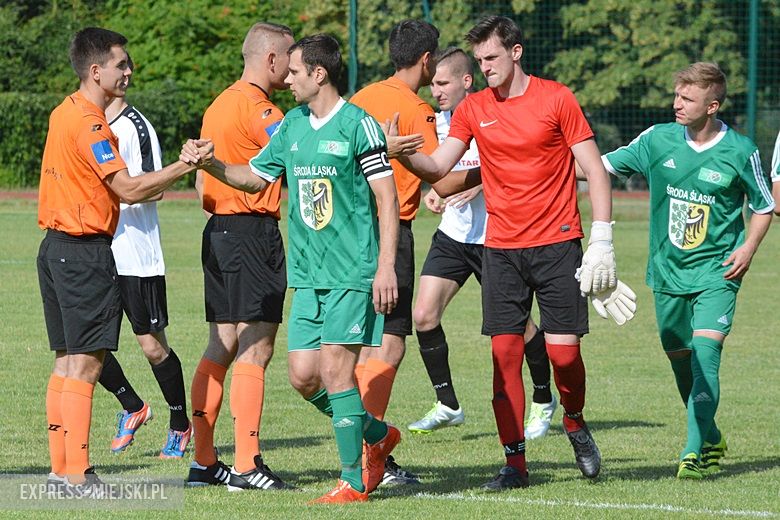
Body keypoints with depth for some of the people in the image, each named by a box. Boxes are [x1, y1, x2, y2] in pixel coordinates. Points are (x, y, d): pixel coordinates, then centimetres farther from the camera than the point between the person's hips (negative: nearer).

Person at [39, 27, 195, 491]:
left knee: (67, 362, 13)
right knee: (85, 364, -9)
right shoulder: (90, 123, -16)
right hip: (86, 253, -10)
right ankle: (77, 476, -10)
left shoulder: (63, 113, 14)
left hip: (56, 247, 10)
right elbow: (128, 189, -20)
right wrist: (186, 166, -19)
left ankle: (61, 469, 15)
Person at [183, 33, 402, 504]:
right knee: (304, 376, 4)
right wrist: (210, 163, 4)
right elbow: (255, 177, 21)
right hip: (308, 275, 7)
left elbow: (388, 199, -9)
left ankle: (354, 481, 0)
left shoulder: (358, 125, -9)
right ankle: (378, 436, 26)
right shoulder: (293, 125, 11)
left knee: (335, 369, -10)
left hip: (353, 272, -7)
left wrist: (386, 267, -14)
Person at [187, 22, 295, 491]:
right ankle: (247, 466, -11)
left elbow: (202, 180, 22)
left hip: (219, 231, 10)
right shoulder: (256, 107, -13)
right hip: (253, 232, -10)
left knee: (221, 349, 11)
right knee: (255, 351, -9)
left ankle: (204, 462, 12)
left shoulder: (219, 105, 17)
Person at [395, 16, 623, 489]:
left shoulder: (556, 99, -3)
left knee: (563, 350, -8)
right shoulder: (473, 110, 7)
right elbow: (439, 167, 2)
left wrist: (602, 241, -8)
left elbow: (595, 170, -2)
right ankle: (515, 463, 0)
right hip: (501, 249, 3)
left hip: (557, 243, -3)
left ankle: (576, 425, 22)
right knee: (506, 351, -4)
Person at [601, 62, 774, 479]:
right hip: (668, 271, 4)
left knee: (705, 355, -18)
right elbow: (605, 165, 7)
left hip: (716, 271, -3)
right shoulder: (658, 140, -1)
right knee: (680, 360, 10)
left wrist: (748, 248, -8)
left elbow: (764, 206, 6)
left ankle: (694, 452, -18)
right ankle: (711, 439, 31)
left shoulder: (739, 151, -6)